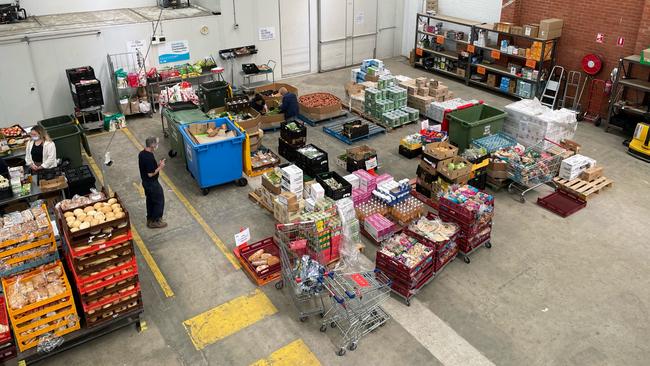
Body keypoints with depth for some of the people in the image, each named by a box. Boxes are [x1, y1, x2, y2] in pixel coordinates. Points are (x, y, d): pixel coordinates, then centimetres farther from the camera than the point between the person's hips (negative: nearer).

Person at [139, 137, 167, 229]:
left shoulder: (141, 154, -1)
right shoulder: (150, 157, -30)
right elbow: (151, 174, -27)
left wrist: (156, 164, 4)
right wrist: (160, 167, -15)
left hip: (145, 182, 9)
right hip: (152, 183, -9)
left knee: (150, 200, 23)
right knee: (159, 201, 7)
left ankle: (150, 219, 35)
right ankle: (155, 221, 16)